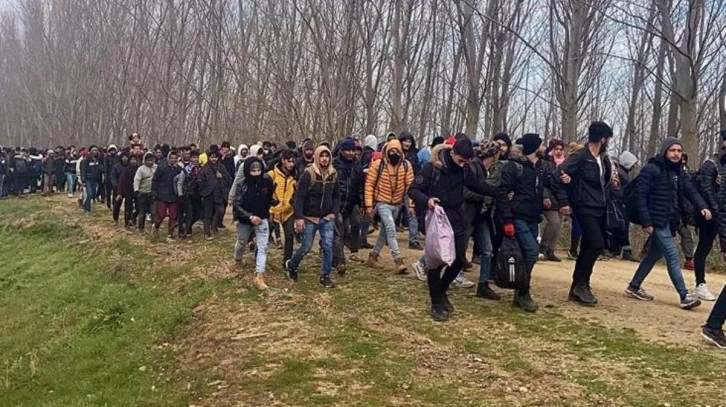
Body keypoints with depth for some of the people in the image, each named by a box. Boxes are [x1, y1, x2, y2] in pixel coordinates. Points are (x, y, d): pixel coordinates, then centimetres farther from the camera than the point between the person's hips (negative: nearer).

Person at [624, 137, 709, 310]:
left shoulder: (679, 172, 12)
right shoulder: (651, 169, -12)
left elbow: (691, 191, 4)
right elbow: (641, 196, -16)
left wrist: (702, 206, -16)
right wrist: (646, 222, -20)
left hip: (670, 221, 8)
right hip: (657, 220, -8)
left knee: (654, 254, 15)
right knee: (672, 256, -9)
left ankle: (634, 286, 26)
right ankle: (685, 296, -4)